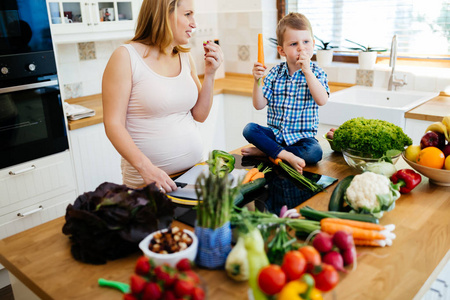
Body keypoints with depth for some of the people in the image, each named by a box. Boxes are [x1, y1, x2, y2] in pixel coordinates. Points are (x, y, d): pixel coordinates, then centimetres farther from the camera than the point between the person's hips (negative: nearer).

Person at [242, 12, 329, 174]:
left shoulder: (316, 73, -3)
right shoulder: (275, 73, 2)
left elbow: (322, 100, -23)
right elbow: (259, 105, -1)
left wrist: (307, 71, -26)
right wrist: (257, 80, -17)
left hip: (302, 136, -2)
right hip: (275, 132, 2)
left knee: (315, 152, -32)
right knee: (249, 129, -22)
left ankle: (263, 151, -20)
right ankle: (285, 155, -28)